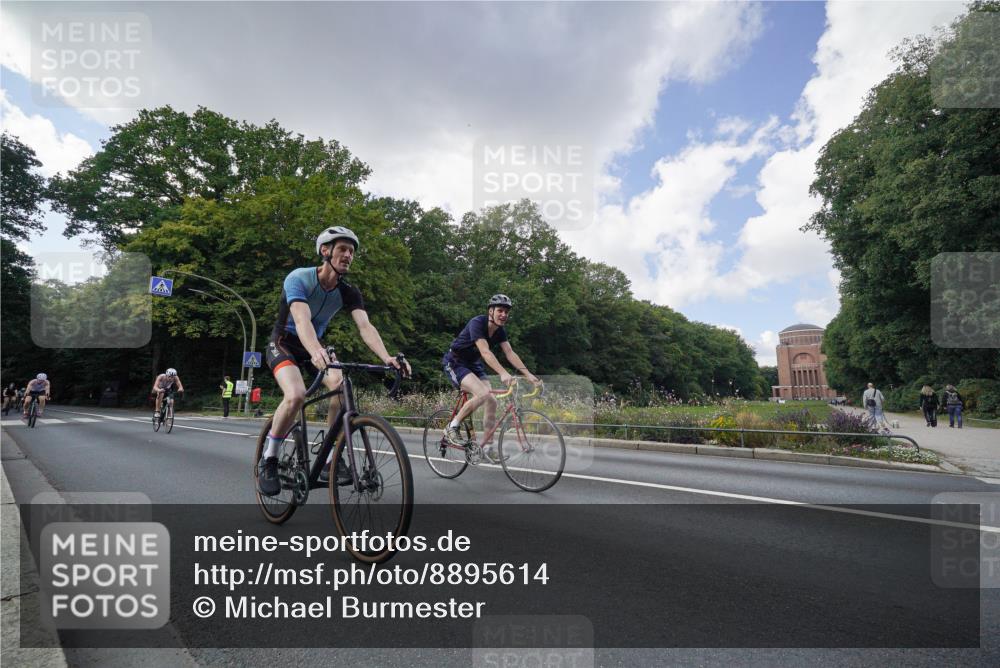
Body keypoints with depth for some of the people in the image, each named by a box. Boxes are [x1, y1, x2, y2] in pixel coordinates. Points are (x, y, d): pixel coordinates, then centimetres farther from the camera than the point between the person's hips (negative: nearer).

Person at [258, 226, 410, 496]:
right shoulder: (299, 278, -24)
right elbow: (302, 320, -40)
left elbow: (365, 326, -26)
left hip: (316, 346, 4)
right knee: (296, 395, -32)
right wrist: (316, 352, -61)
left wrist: (387, 358, -44)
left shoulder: (349, 292, -11)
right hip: (284, 344, -4)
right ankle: (268, 459, -9)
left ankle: (330, 460, -8)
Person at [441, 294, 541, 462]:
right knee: (482, 393, -29)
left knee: (492, 401, -6)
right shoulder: (477, 323, -26)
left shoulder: (500, 330, -3)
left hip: (473, 364, 8)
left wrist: (528, 374, -18)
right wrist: (503, 373, -49)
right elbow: (485, 352, -37)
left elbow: (510, 353, -7)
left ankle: (488, 447, 5)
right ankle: (452, 428, -12)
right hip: (454, 363, -8)